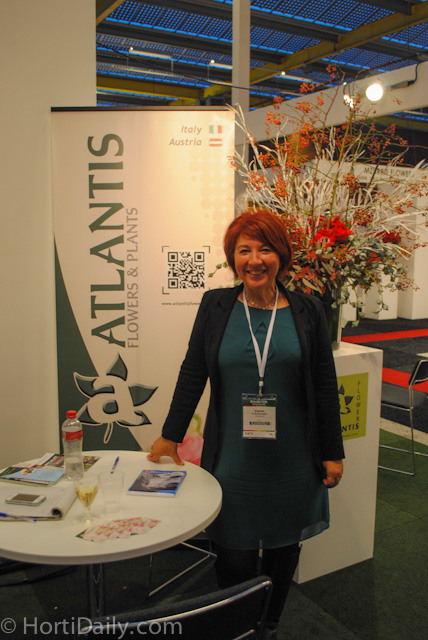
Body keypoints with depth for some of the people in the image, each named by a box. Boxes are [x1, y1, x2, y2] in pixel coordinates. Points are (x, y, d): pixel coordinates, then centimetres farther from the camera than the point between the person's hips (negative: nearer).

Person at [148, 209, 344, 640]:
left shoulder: (306, 311, -1)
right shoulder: (216, 305, -1)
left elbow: (325, 388, 3)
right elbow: (192, 375, 5)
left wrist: (333, 454, 3)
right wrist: (170, 437, 7)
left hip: (292, 461, 1)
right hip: (233, 458, 0)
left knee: (282, 552, 16)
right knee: (234, 560, 4)